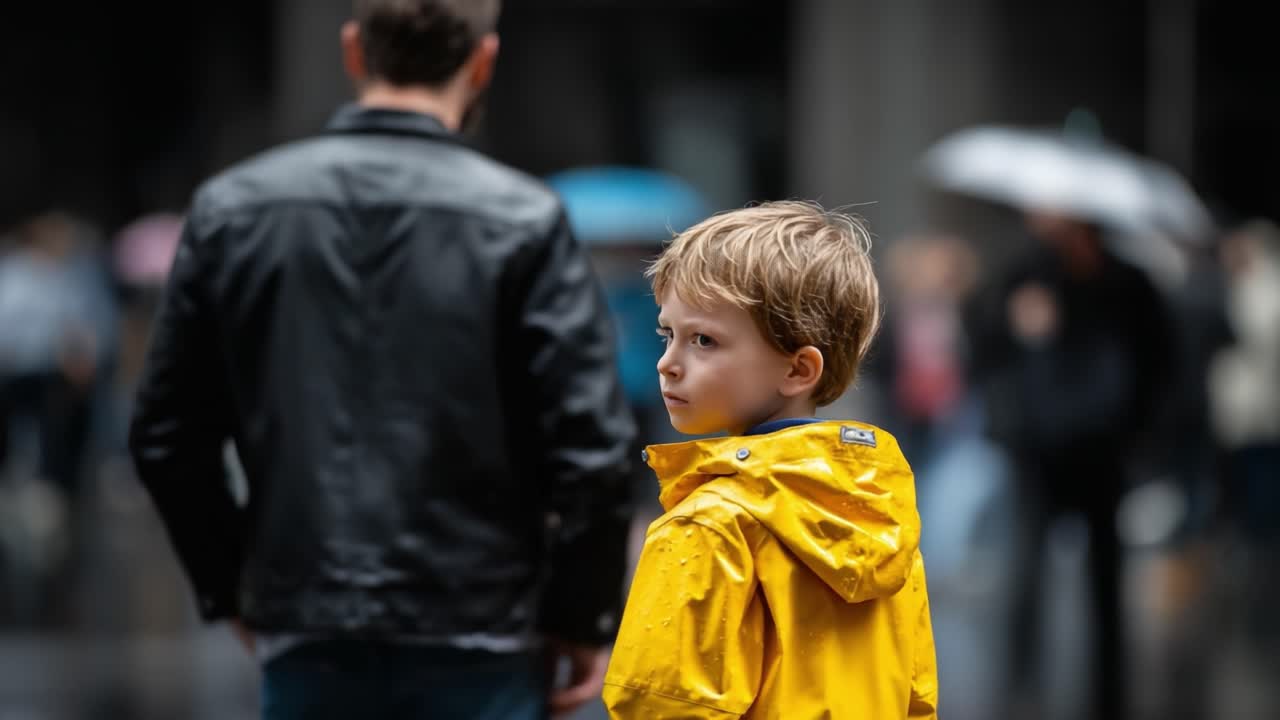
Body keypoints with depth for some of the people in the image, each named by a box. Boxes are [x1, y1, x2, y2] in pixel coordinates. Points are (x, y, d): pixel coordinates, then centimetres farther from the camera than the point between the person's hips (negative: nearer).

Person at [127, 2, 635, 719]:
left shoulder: (232, 208, 3)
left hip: (307, 639, 3)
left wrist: (231, 586, 18)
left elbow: (167, 436, 7)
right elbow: (590, 446, -11)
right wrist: (583, 618, 2)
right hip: (476, 647, -3)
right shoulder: (520, 221, -7)